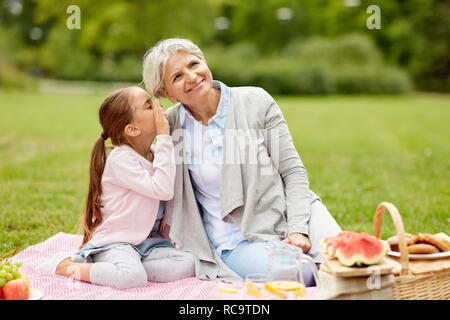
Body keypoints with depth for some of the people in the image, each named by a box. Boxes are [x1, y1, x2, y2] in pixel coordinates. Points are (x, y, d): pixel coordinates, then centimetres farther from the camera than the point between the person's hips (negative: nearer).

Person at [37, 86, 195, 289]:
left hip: (147, 241, 7)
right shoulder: (121, 159, -15)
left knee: (188, 265, -18)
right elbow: (162, 190, -25)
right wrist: (164, 138, -22)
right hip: (115, 242, -7)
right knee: (133, 277, -35)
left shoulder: (155, 153, 10)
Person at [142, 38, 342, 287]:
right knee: (300, 274, -28)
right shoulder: (170, 124, 1)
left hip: (287, 215, 1)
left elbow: (292, 170, -1)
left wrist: (298, 228, -12)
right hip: (236, 242, -1)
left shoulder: (256, 101, -2)